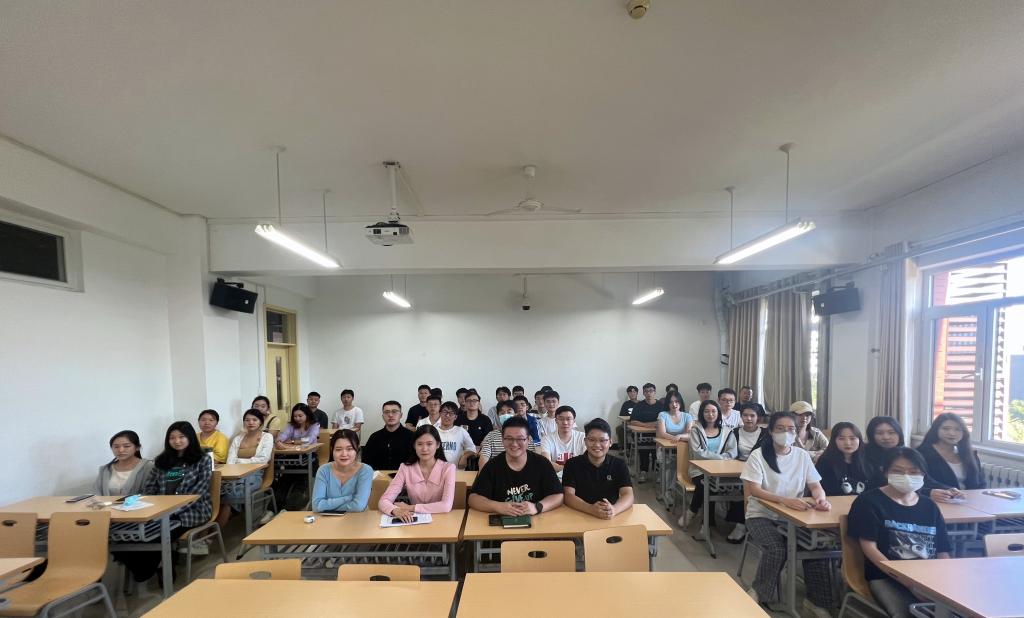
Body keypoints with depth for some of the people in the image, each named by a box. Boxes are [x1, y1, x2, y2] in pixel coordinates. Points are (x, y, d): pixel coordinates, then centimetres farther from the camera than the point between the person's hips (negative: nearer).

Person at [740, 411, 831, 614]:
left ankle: (815, 599, 3)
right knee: (777, 548, -27)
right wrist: (785, 500, -35)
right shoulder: (758, 455, -11)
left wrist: (821, 498, -23)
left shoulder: (803, 455, 3)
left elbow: (815, 485, 2)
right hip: (761, 515, -4)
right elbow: (754, 490, -19)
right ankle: (759, 592, -1)